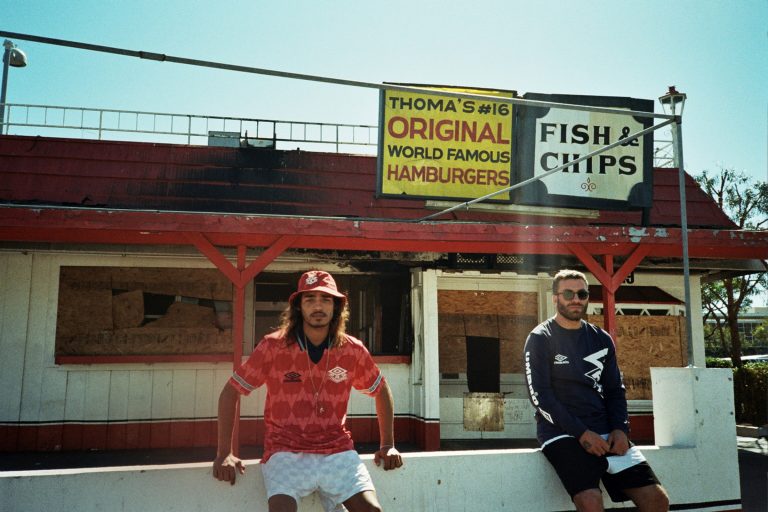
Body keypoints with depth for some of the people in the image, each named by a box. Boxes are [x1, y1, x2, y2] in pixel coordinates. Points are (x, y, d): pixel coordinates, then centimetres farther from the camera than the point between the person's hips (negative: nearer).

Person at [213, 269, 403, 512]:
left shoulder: (353, 350, -1)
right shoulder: (272, 346, -7)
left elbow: (381, 391, 15)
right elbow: (230, 392, -1)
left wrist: (388, 445, 11)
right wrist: (224, 453, -5)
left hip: (337, 450, 2)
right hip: (285, 452, -1)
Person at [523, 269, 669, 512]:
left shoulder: (601, 339, 13)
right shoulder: (540, 339, -2)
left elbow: (615, 390, 15)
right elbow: (539, 395, -9)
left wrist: (620, 429, -3)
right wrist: (580, 433, -16)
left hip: (605, 432, 5)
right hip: (562, 432, -5)